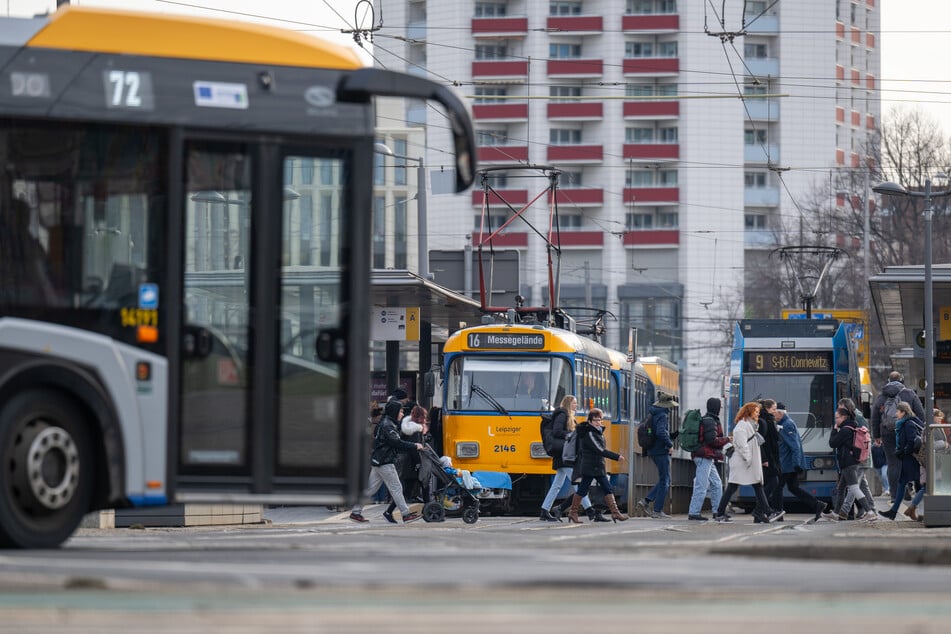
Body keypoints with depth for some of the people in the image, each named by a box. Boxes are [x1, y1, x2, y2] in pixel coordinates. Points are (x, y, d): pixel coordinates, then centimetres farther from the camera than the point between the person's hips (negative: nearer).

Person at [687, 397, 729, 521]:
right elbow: (712, 440, -18)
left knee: (717, 484, 14)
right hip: (705, 457, -11)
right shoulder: (710, 421, -13)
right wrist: (727, 439, -6)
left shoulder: (706, 419, 18)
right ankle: (693, 512, -9)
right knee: (701, 486, -9)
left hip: (708, 459, 11)